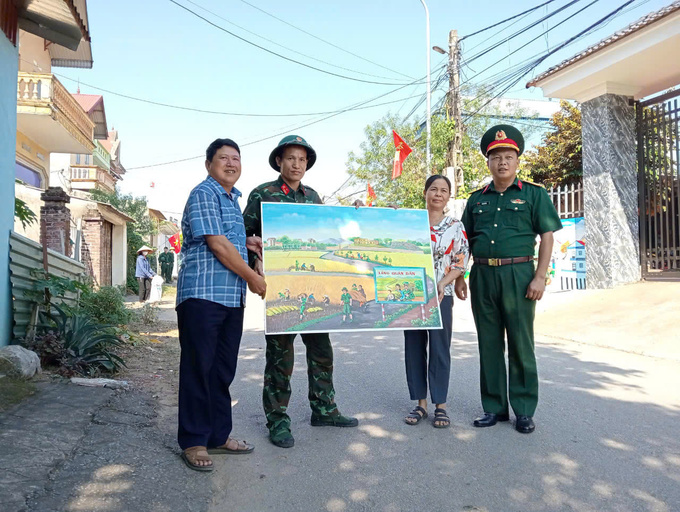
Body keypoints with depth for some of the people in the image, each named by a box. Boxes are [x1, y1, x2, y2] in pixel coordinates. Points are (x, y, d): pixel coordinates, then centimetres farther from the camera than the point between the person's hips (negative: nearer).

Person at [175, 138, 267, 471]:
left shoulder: (233, 199, 21)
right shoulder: (204, 194, -7)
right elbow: (217, 245, -14)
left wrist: (246, 243, 11)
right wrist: (253, 278, -8)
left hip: (232, 297, 9)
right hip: (203, 294, -9)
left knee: (223, 370, 12)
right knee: (198, 368, -1)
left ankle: (218, 436, 23)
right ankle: (193, 442, 10)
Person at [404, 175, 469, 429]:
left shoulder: (456, 227, 3)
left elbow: (460, 263, 0)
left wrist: (443, 284, -15)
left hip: (441, 295, -2)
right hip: (411, 293, 2)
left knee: (440, 348, 1)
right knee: (414, 348, 6)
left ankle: (440, 405, 13)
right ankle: (421, 404, 17)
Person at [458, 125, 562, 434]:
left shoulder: (534, 194, 4)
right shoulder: (477, 199, 13)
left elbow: (547, 237, -1)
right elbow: (465, 242, 15)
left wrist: (540, 277, -10)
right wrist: (459, 277, 8)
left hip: (518, 275, -3)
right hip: (482, 275, 4)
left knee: (521, 345, 2)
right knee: (489, 344, 9)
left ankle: (524, 411, 15)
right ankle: (494, 407, 20)